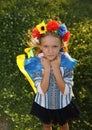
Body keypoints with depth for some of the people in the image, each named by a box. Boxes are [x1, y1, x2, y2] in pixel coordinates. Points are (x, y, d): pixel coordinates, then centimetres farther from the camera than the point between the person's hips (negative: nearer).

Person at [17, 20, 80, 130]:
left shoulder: (67, 62, -26)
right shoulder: (36, 63, -25)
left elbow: (66, 90, -26)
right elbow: (42, 90, -26)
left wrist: (56, 69, -34)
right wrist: (47, 69, -35)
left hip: (63, 104, 0)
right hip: (44, 104, 0)